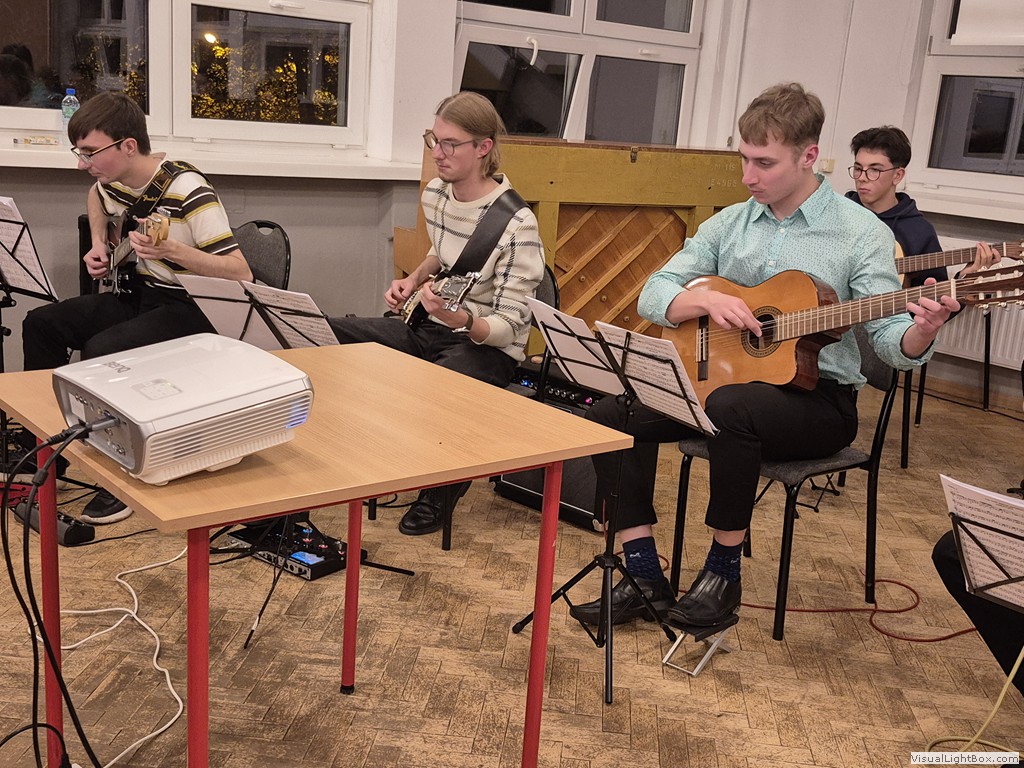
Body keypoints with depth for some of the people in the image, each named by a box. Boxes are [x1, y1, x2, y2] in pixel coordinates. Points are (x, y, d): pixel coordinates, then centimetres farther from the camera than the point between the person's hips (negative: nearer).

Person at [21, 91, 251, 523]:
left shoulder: (188, 191, -25)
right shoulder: (115, 184, 0)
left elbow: (241, 276, -29)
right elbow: (96, 198, 30)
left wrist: (173, 250, -40)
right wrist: (98, 245, 13)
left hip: (191, 310, -9)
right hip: (141, 294, 9)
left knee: (101, 351, -29)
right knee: (41, 323, 2)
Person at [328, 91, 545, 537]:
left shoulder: (517, 225, -22)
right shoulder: (434, 194, 1)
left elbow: (508, 326, -22)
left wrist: (457, 319, -40)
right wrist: (414, 280, 6)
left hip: (488, 348, -7)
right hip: (429, 329, 8)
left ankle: (441, 489, -5)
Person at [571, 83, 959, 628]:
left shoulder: (860, 233, -5)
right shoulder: (729, 223, 7)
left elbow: (890, 338, -11)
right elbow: (653, 295, 5)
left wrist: (921, 331, -35)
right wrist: (707, 300, -16)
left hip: (820, 398, -5)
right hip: (720, 376, 5)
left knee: (732, 405, -38)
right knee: (610, 410, -16)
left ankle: (723, 572, -18)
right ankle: (644, 578, -10)